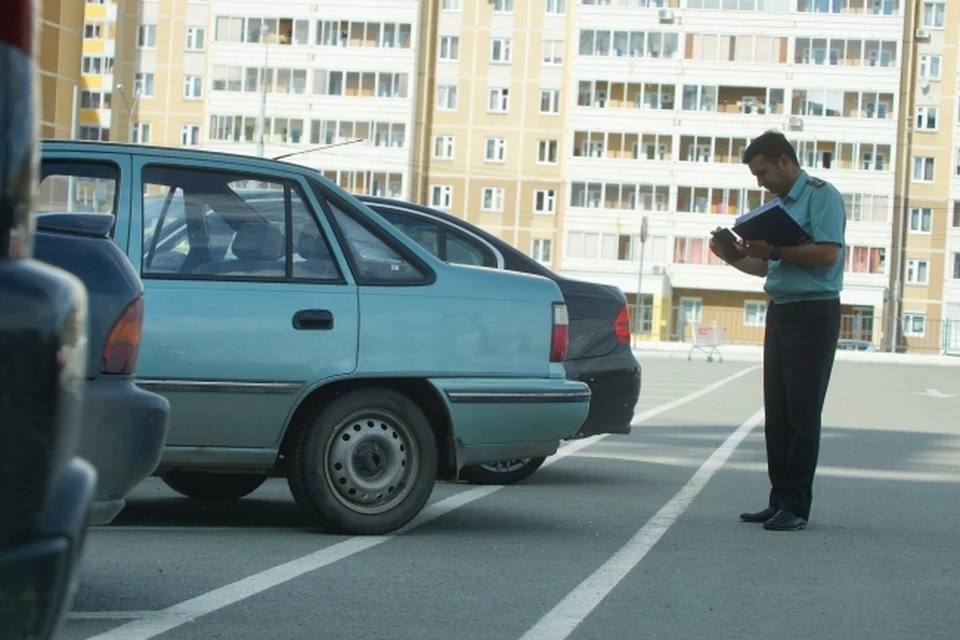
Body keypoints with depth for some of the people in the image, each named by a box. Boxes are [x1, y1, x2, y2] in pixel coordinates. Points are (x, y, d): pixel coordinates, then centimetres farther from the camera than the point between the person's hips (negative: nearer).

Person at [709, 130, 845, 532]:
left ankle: (796, 507, -4)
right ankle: (779, 500, 12)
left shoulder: (821, 195, -8)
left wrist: (774, 250, -20)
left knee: (802, 412, -6)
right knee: (776, 412, 7)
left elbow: (827, 254, -19)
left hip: (813, 312, -9)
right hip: (780, 312, 9)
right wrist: (735, 257, 5)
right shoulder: (779, 204, 18)